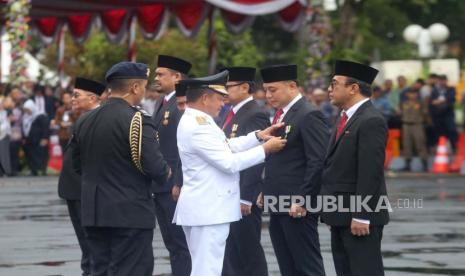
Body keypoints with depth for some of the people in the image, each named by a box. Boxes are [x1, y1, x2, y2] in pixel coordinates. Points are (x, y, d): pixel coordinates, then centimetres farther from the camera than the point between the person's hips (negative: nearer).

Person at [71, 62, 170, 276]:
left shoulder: (84, 120, 7)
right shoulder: (136, 120, -15)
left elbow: (77, 165, 14)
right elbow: (153, 164, -20)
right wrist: (165, 172, 1)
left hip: (93, 211, 7)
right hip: (131, 214, -7)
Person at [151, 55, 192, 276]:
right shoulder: (161, 104, 17)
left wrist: (179, 184, -21)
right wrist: (153, 181, 16)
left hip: (175, 186, -9)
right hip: (160, 186, 9)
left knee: (181, 245, -5)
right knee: (172, 244, 13)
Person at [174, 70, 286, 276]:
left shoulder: (196, 121, 12)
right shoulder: (198, 127, -20)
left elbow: (226, 147, 16)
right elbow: (229, 163, -21)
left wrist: (258, 136, 8)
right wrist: (265, 149, -12)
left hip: (206, 207, 11)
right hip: (208, 210, -11)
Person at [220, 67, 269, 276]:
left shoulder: (256, 115, -14)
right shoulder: (232, 114, 15)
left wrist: (246, 198, -22)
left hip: (243, 196, -9)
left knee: (248, 252, -3)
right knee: (229, 252, 12)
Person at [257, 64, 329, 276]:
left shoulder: (309, 116, -12)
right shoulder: (280, 115, 17)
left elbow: (318, 161, -18)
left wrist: (302, 200, -20)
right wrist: (267, 191, 12)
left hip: (298, 208, -9)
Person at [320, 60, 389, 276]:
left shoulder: (371, 121, -15)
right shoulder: (346, 118, 15)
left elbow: (370, 173, -20)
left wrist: (361, 216, -22)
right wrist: (332, 212, 15)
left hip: (359, 217, -10)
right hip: (341, 215, 10)